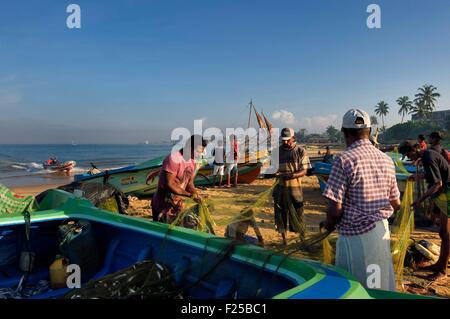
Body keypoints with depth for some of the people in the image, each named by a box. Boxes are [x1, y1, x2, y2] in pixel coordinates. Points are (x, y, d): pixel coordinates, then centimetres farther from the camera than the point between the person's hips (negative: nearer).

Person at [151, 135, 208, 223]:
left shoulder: (192, 162, 3)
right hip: (163, 204, -7)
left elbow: (190, 184, 8)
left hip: (178, 204, 7)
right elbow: (169, 184, -25)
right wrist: (189, 195, -27)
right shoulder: (174, 158, -21)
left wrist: (196, 195, -11)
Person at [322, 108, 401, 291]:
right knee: (382, 287, 21)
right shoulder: (387, 160, 3)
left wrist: (328, 225, 1)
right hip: (382, 232, 6)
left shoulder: (344, 160, -16)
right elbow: (396, 204, 10)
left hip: (355, 236, -6)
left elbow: (335, 209, -19)